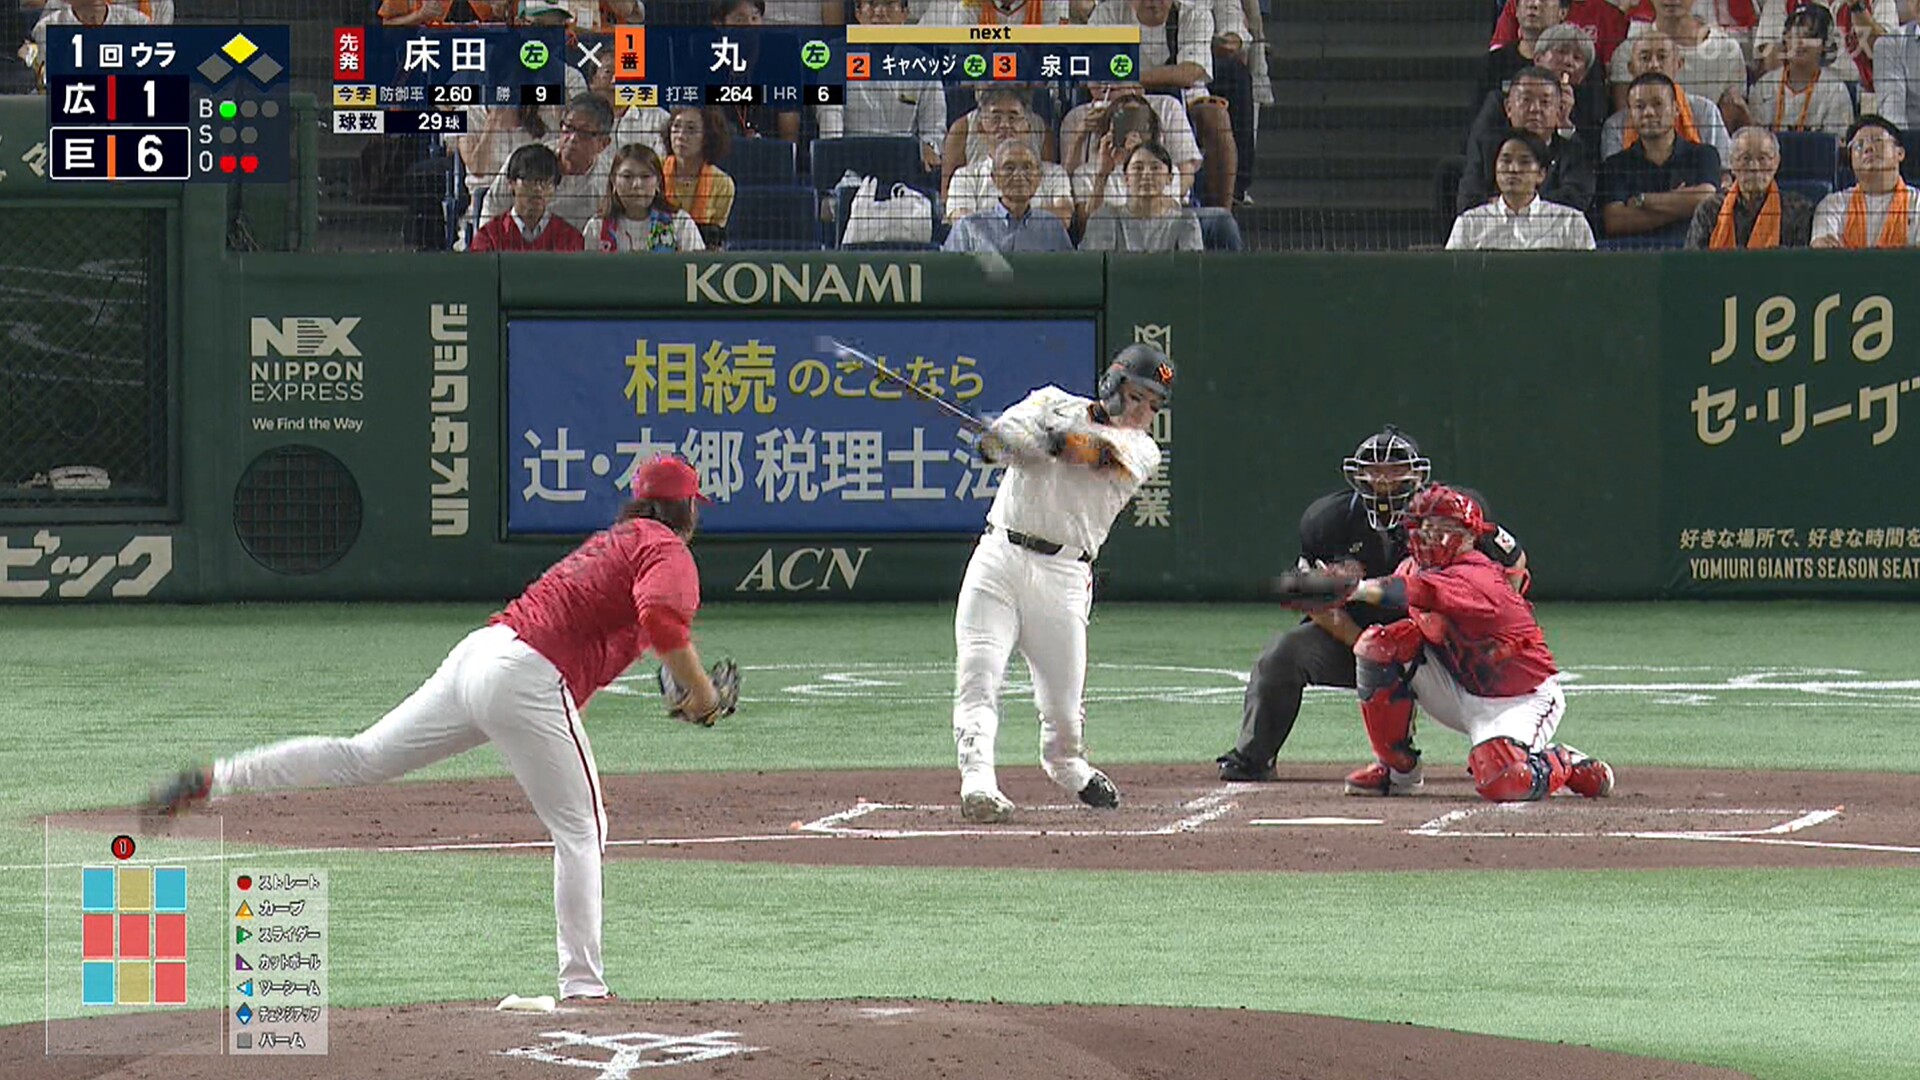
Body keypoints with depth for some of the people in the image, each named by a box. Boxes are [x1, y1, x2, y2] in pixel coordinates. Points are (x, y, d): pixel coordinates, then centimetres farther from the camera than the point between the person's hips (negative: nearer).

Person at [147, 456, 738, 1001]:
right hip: (528, 681, -8)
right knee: (580, 830, 0)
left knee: (361, 758, 10)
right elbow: (661, 619, -20)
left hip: (477, 650, 8)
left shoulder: (615, 540, 28)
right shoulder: (669, 552, 1)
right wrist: (701, 692, -10)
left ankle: (214, 779, 3)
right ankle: (582, 986, -3)